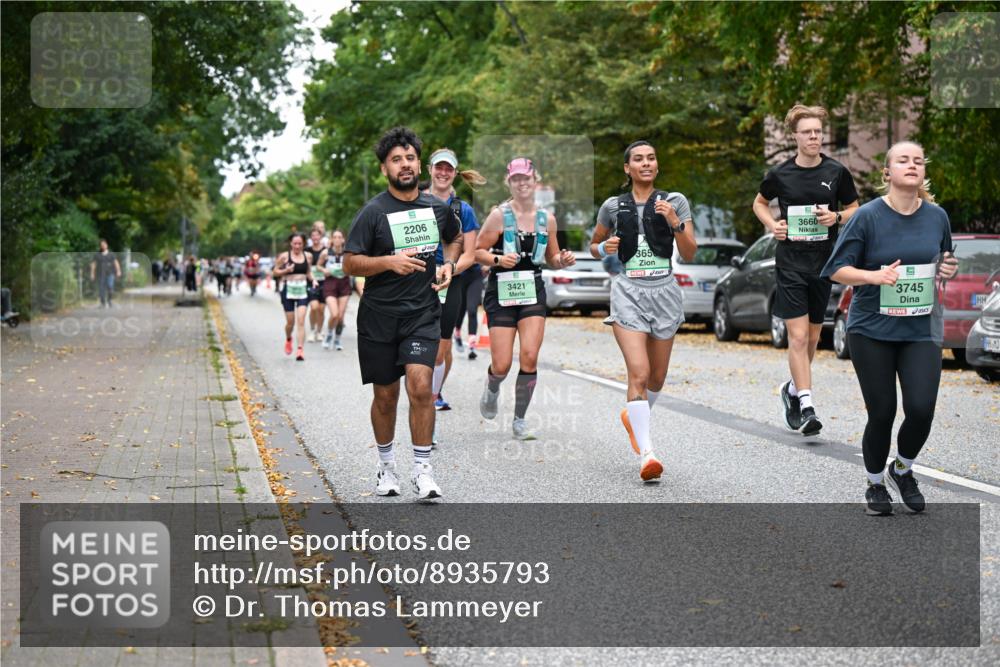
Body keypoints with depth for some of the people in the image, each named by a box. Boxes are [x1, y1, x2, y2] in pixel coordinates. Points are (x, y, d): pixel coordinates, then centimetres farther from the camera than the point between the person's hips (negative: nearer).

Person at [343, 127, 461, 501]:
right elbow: (349, 264, -8)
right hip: (379, 317, -1)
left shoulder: (437, 208, 5)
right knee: (386, 396, 8)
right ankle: (386, 466, 29)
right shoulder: (373, 212, -7)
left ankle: (422, 471, -7)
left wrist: (448, 265, 6)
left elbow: (455, 239, 26)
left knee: (421, 386, -16)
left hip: (423, 314, 1)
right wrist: (390, 262, -23)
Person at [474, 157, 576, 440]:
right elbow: (477, 252, -4)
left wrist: (563, 261, -5)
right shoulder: (499, 215, -5)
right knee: (502, 365, -4)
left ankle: (519, 420, 6)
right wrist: (498, 259, -22)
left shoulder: (547, 218, 6)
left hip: (534, 292, 3)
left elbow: (552, 258, 17)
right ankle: (492, 390, 33)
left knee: (529, 357, -10)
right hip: (501, 293, -3)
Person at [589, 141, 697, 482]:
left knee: (657, 378, 13)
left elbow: (689, 254, 0)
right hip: (629, 291, -2)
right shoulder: (613, 206, 7)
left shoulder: (675, 201, 5)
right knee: (639, 373, -17)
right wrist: (604, 248, -1)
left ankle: (633, 416, 44)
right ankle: (646, 453, -22)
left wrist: (675, 222, -15)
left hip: (664, 291, 2)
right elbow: (594, 245, 22)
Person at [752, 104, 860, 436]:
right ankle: (806, 406, -10)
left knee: (813, 335, 13)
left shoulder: (837, 172, -1)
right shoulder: (780, 174, -2)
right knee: (798, 335, -11)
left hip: (823, 262, 2)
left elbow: (854, 209, 11)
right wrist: (772, 224, -3)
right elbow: (759, 203, 16)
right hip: (790, 263, -2)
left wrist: (836, 217, -11)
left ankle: (793, 388, 36)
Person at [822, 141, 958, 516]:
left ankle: (903, 470, 23)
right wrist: (874, 276, -24)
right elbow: (837, 270, -7)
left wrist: (947, 270, -4)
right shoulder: (869, 216, -8)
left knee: (921, 409, -8)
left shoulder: (937, 216, 3)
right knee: (881, 414, 1)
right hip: (872, 330, -3)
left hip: (922, 330, 3)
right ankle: (876, 485, 26)